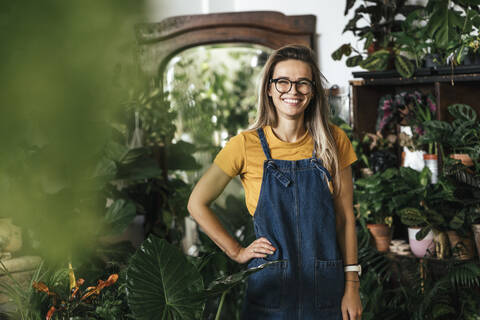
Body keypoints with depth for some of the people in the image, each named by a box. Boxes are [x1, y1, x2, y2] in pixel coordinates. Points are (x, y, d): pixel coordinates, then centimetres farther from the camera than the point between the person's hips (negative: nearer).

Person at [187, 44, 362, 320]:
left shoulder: (333, 141, -2)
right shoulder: (246, 145, -7)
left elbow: (345, 217, 2)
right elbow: (198, 203, 3)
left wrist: (352, 287, -1)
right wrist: (237, 252, 0)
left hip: (327, 289, 1)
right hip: (270, 291, -1)